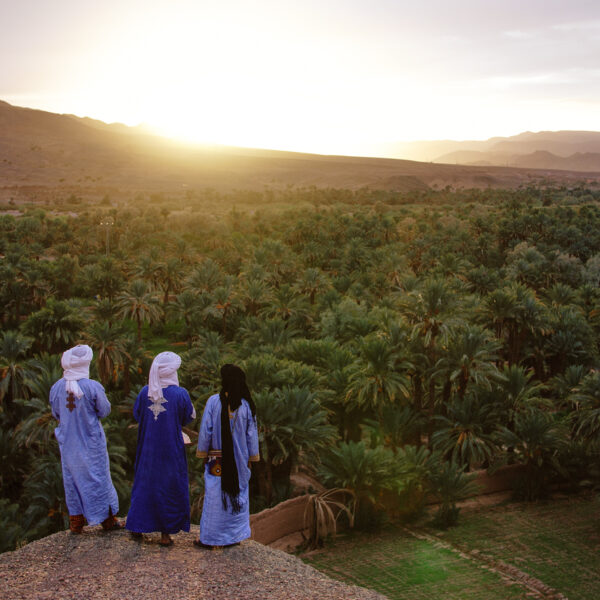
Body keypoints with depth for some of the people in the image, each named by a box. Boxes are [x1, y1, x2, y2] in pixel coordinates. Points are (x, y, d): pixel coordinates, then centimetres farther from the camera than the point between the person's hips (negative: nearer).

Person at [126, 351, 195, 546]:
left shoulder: (145, 392, -7)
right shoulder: (180, 394, -15)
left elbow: (136, 415, 6)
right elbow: (188, 417, -1)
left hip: (147, 448, 3)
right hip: (171, 449, -3)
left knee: (144, 482, 18)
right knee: (170, 486, 8)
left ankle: (136, 526, 26)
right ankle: (165, 533, 12)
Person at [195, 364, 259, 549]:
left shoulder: (214, 401, -11)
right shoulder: (246, 405, -4)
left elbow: (206, 430, -7)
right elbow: (251, 434, 1)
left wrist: (203, 453, 4)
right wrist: (251, 458, 11)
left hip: (217, 458, -2)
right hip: (239, 459, 2)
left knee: (214, 498, 4)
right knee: (237, 495, 12)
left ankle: (209, 538, 10)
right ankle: (234, 536, 17)